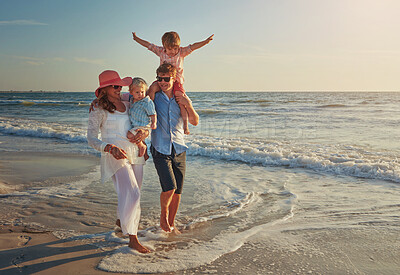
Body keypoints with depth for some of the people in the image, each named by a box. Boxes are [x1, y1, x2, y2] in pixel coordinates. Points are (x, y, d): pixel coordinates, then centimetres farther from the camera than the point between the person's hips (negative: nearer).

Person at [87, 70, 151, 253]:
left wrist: (144, 133, -2)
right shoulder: (98, 110, -5)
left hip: (135, 154, 6)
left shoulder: (127, 105, 12)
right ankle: (132, 239, -8)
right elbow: (91, 138, -9)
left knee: (133, 193, 16)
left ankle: (121, 220, 44)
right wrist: (110, 147, -26)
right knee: (131, 193, -17)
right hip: (116, 156, -6)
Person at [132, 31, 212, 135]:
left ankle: (185, 124, -18)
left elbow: (192, 47, -13)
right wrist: (136, 38, 17)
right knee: (152, 88, -27)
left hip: (177, 80, -2)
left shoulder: (181, 52, -2)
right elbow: (148, 45, 12)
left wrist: (206, 41, -25)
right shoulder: (160, 51, 4)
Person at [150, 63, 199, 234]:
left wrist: (188, 106, -8)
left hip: (179, 150, 3)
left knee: (177, 191, 6)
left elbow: (195, 122, 9)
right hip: (160, 150, -3)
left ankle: (171, 222, 26)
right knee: (169, 187, -16)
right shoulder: (153, 97, 1)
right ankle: (163, 214, 14)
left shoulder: (181, 98, 7)